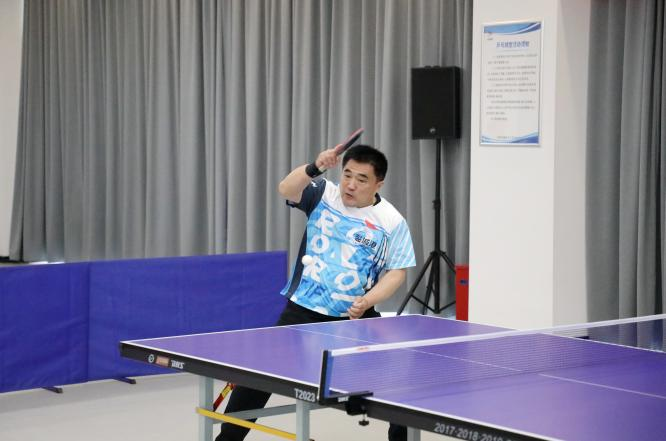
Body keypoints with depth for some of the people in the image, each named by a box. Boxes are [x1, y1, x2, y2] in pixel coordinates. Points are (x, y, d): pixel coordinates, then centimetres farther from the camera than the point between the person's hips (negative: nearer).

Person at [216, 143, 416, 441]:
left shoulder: (392, 222, -5)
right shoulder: (324, 194, -3)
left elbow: (396, 272, -5)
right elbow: (286, 190, -20)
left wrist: (367, 301, -20)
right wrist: (314, 168, -38)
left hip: (354, 316, 0)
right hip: (303, 309, 0)